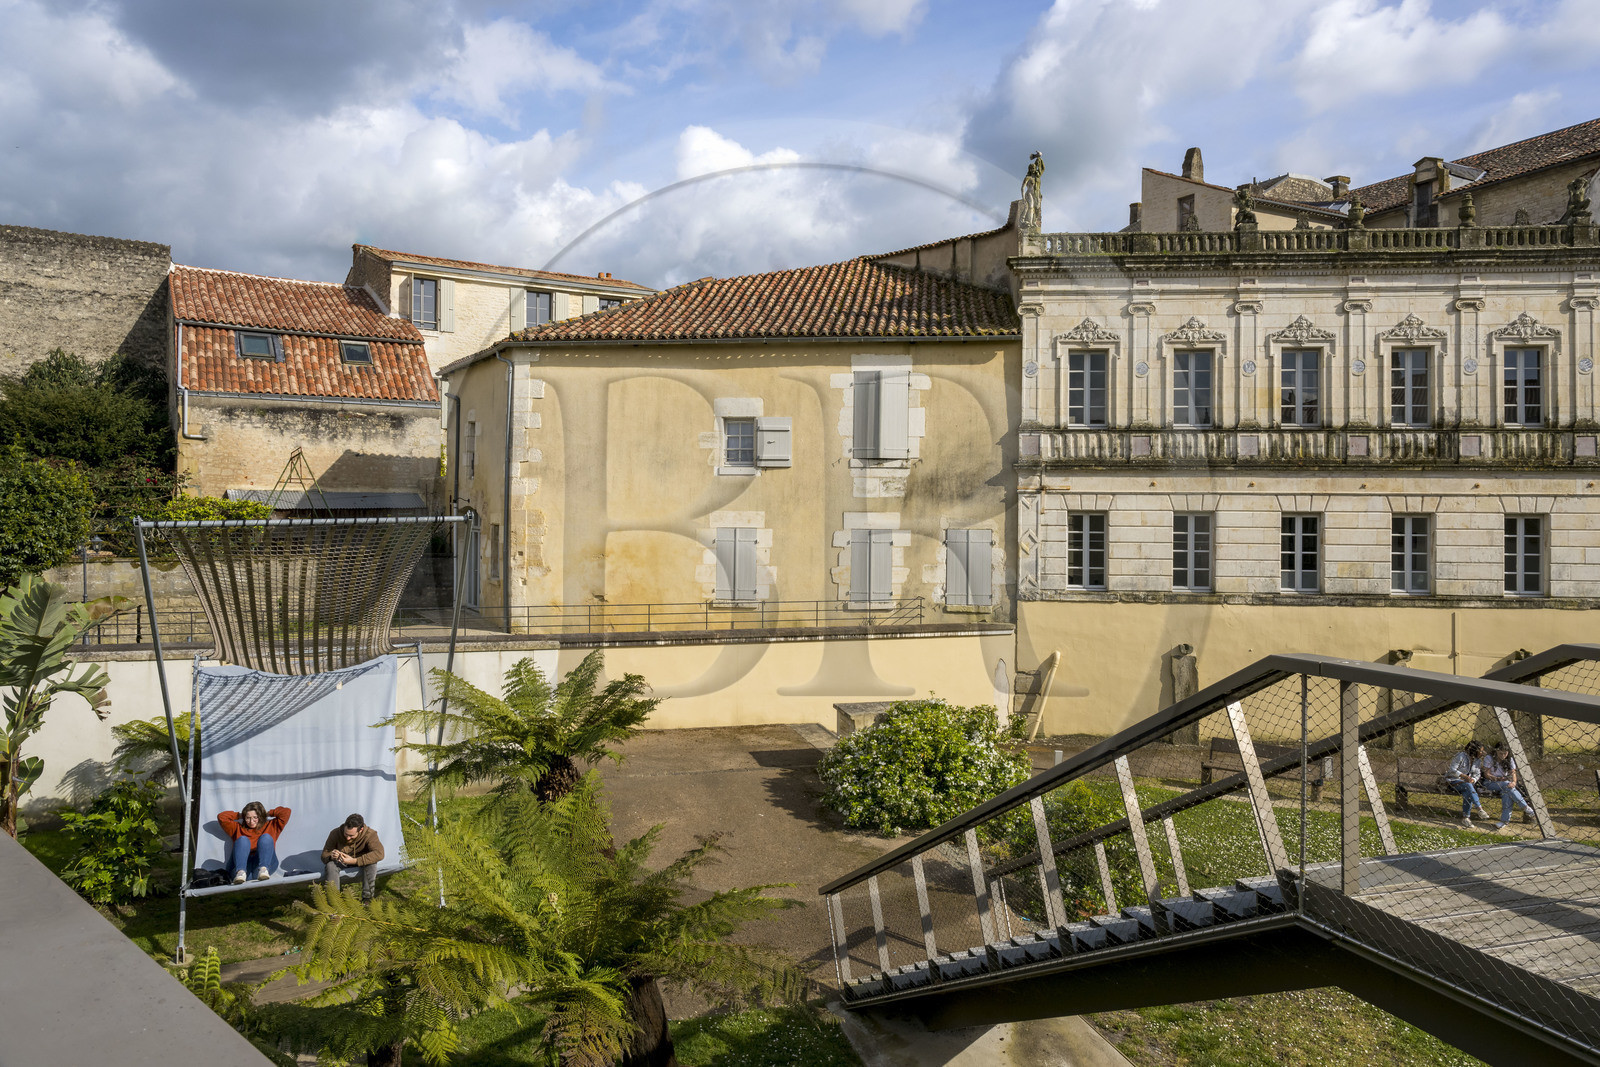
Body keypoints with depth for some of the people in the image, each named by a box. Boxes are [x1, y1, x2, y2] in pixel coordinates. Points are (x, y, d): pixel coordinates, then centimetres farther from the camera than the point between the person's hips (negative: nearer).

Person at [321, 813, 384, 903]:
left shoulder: (370, 834, -29)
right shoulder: (335, 834, -26)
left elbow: (379, 853, -42)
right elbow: (324, 856, -18)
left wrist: (354, 861, -48)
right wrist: (330, 856, -44)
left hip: (359, 861, -1)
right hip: (340, 862, 1)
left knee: (371, 862, -33)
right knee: (330, 864, -32)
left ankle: (367, 897, -23)